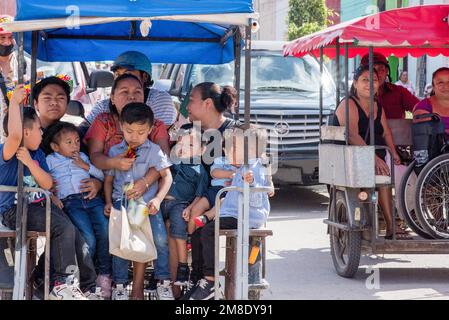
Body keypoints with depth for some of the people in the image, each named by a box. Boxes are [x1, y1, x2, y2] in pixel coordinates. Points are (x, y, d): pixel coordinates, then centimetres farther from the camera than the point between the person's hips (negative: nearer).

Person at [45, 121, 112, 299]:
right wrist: (51, 195, -8)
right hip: (71, 202, -3)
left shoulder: (83, 157, 28)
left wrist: (86, 166, 10)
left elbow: (101, 176, 24)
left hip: (92, 198, 4)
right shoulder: (51, 160, 17)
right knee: (89, 239, -24)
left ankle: (104, 275, -8)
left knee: (105, 233, -21)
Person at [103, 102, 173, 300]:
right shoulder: (115, 151, 12)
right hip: (121, 202, 1)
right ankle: (119, 284, -6)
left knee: (160, 239, -17)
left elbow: (167, 176, 1)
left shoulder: (154, 151, 4)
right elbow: (108, 180, 17)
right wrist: (108, 202, 4)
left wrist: (158, 199, -11)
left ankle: (163, 281, -2)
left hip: (147, 202, -1)